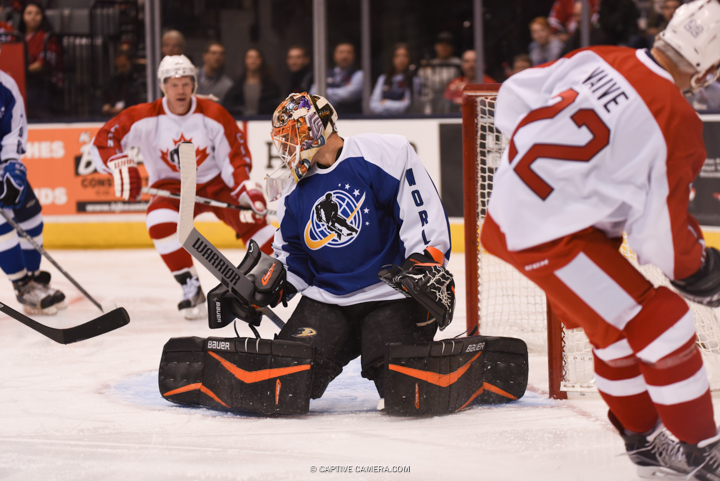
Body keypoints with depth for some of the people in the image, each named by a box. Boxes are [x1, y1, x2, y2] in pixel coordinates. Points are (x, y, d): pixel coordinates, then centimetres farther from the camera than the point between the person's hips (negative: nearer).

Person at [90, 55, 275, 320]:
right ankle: (191, 288, -21)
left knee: (249, 219, -21)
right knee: (159, 219, -31)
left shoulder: (213, 114, -11)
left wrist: (246, 189, -23)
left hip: (215, 182, 0)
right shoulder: (145, 117, -13)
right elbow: (103, 140, -14)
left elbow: (235, 156, -7)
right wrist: (120, 165, -32)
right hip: (172, 187, 0)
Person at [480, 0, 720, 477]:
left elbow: (514, 97, 10)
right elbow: (660, 236, -14)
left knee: (616, 326, 23)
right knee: (660, 323, -3)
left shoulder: (599, 59, -1)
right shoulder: (676, 124, -19)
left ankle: (644, 438, 36)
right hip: (549, 237, -9)